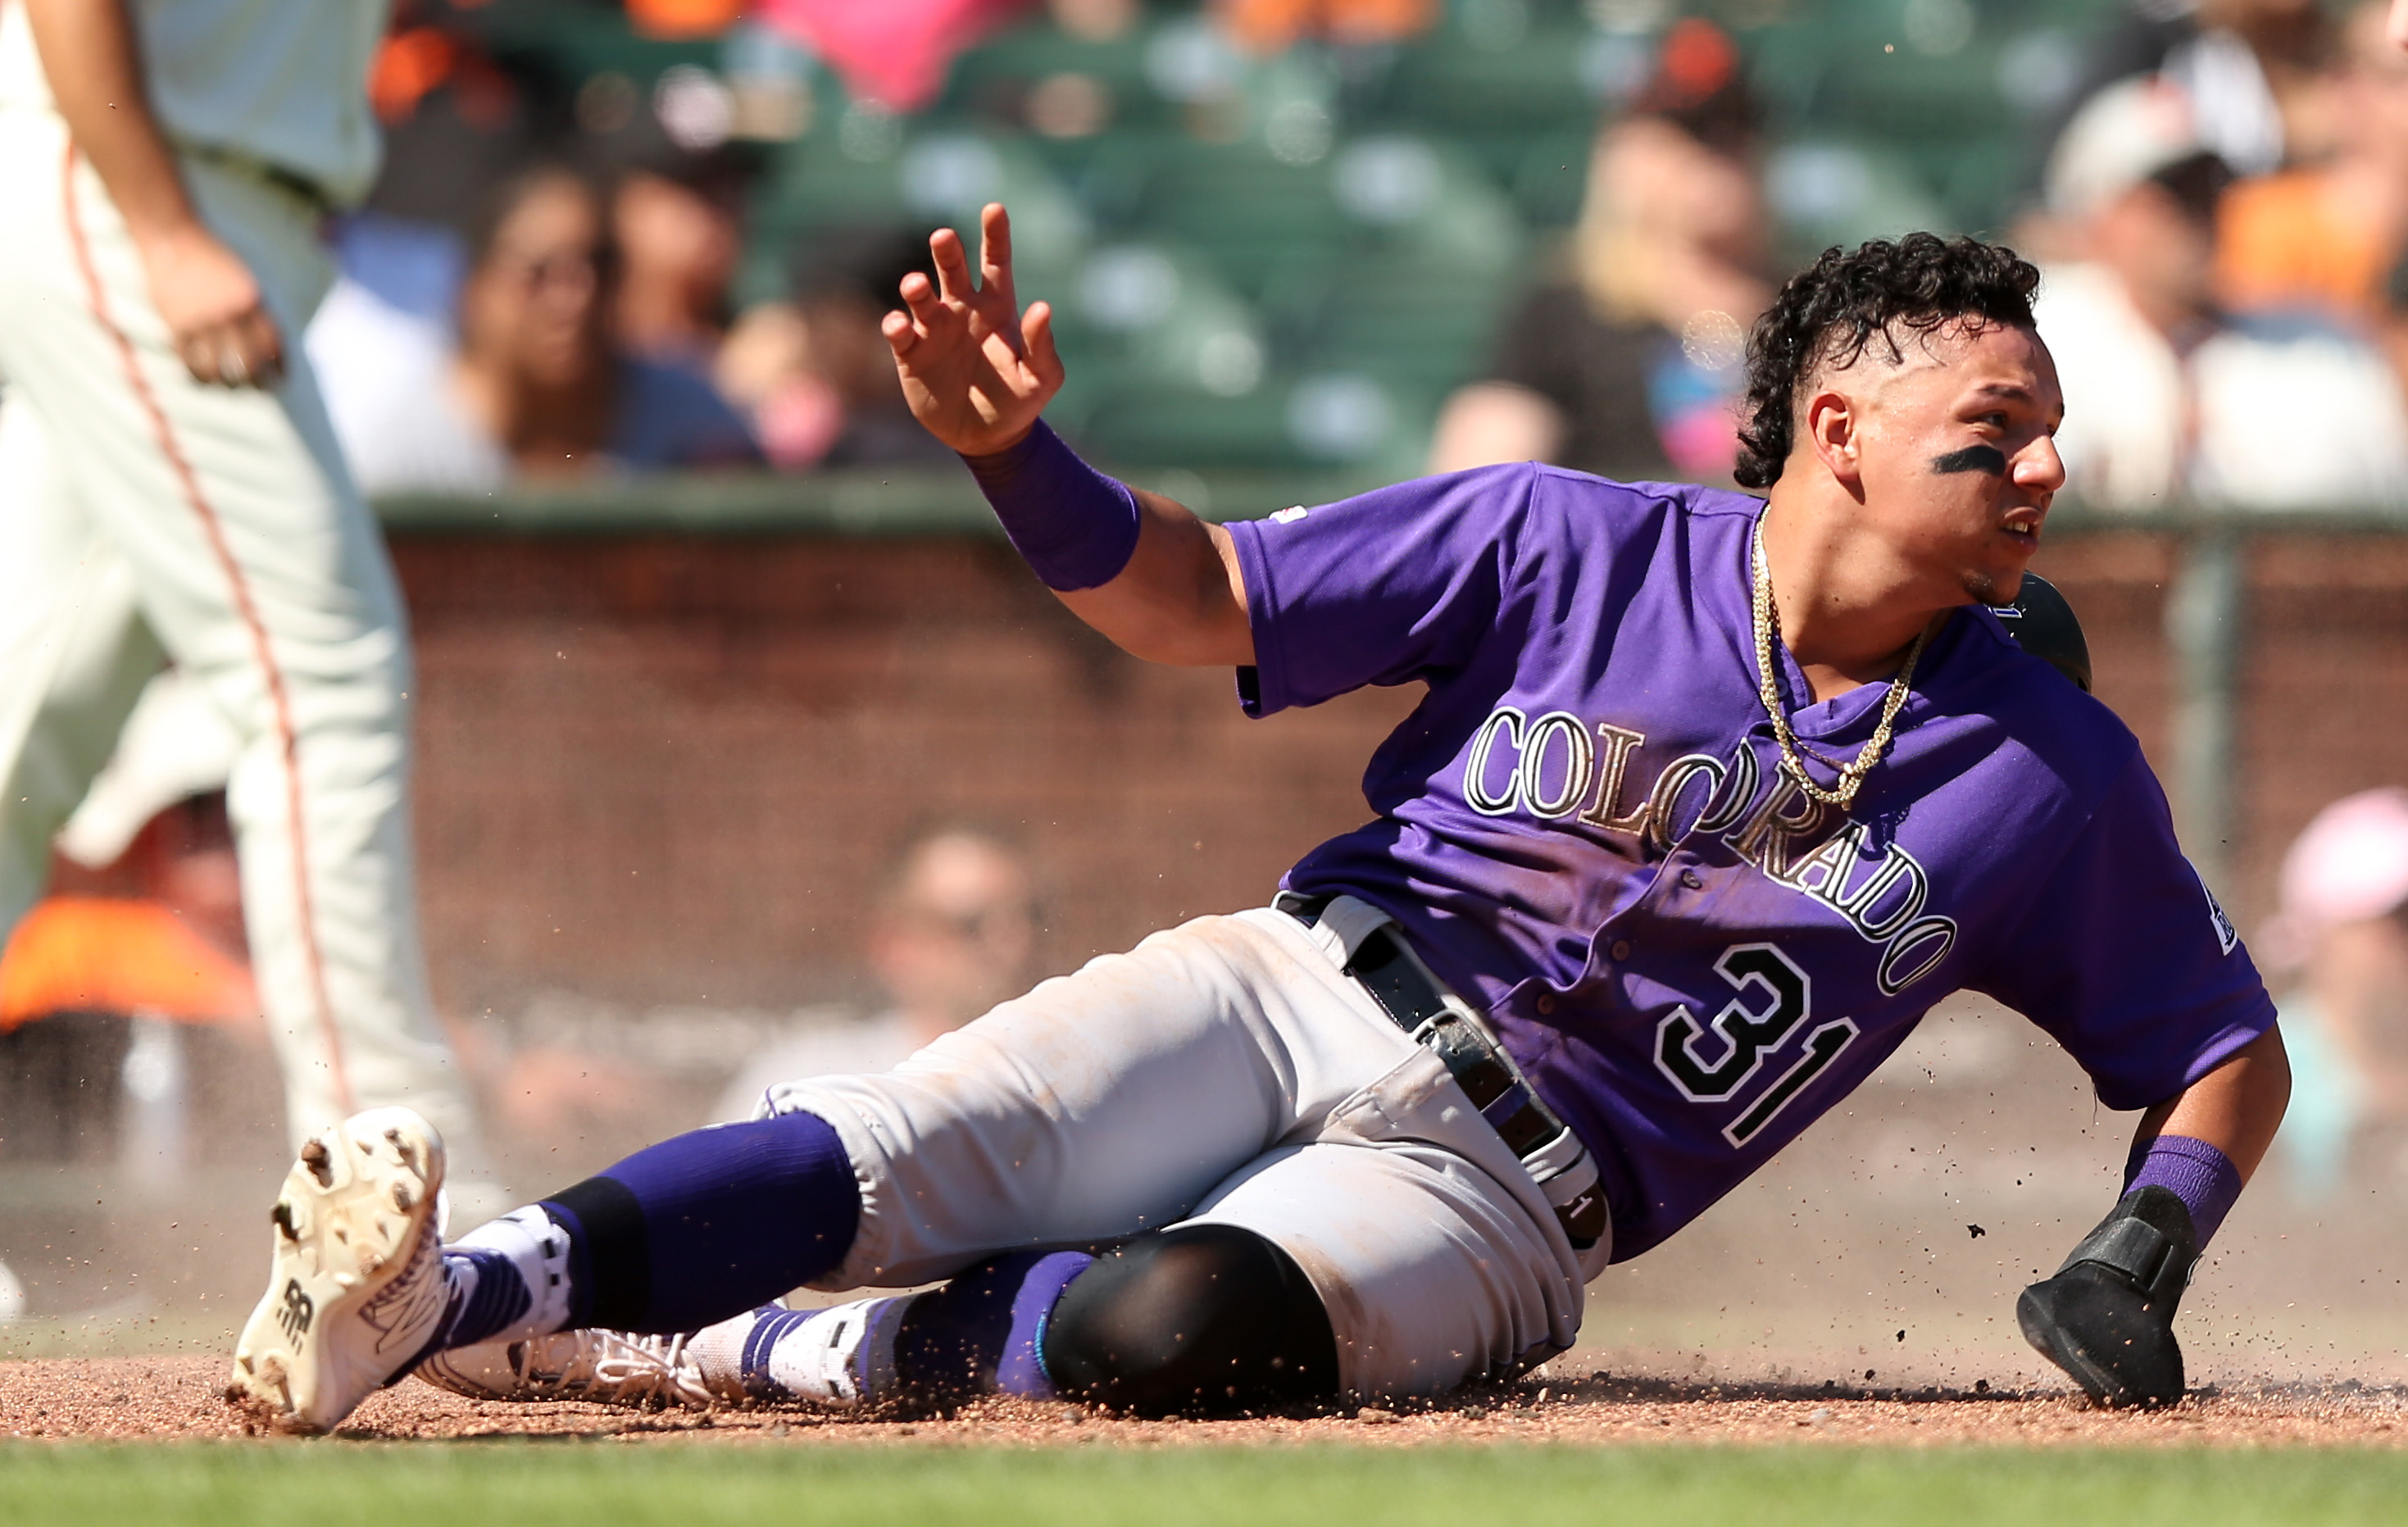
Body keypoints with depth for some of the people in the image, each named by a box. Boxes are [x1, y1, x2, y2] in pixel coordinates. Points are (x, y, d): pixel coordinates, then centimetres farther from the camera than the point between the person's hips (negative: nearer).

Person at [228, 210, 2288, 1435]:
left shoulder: (2052, 774, 5)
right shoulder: (1570, 546, 3)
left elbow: (2228, 1046, 14)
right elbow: (1202, 601, 5)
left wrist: (2145, 1253, -7)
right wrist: (1017, 453, -15)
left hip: (1496, 1196, -1)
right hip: (1303, 990, 1)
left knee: (1184, 1322, -36)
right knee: (893, 1165, -29)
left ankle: (721, 1358, -30)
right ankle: (430, 1295, -42)